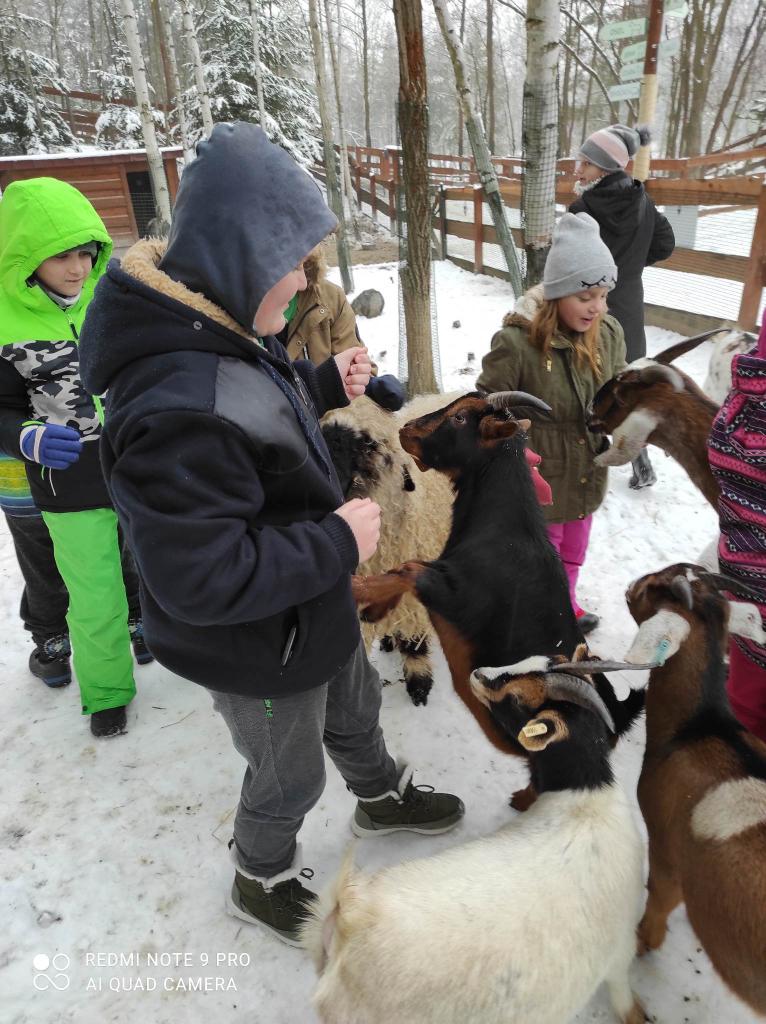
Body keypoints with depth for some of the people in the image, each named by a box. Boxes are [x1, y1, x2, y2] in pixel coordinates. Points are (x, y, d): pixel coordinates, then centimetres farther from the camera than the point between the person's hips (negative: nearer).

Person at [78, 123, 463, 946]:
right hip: (258, 651, -9)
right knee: (290, 775, 20)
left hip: (312, 610, 9)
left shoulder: (207, 333, -5)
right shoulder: (175, 410, -38)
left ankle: (381, 797, 63)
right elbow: (202, 579, -36)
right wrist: (337, 543, -27)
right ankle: (261, 881, 52)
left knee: (354, 708, 32)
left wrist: (324, 385, -3)